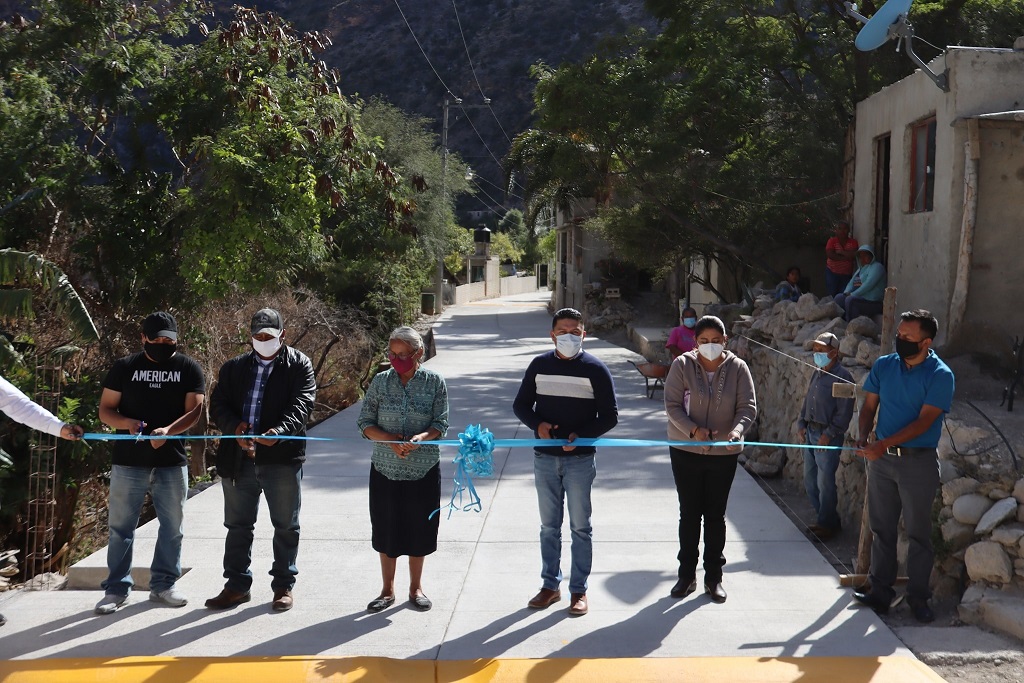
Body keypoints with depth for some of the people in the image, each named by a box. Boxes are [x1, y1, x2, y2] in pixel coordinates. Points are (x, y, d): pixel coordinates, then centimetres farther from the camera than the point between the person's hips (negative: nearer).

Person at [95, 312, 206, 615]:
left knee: (172, 526, 8)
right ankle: (117, 588, 13)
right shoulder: (125, 367, 3)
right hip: (129, 462, 0)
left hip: (172, 462, 1)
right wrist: (126, 423, -18)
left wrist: (168, 431, -26)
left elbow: (194, 410, -7)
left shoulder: (189, 369, 1)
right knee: (121, 526, 4)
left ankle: (164, 584, 22)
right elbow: (105, 410, 4)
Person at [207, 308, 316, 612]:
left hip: (282, 457, -3)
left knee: (286, 526, 6)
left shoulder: (299, 365, 1)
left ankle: (283, 586, 19)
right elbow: (218, 405, 6)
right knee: (237, 525, 11)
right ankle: (237, 586, 23)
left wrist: (279, 432, -29)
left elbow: (301, 405, -11)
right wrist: (235, 428, -16)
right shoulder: (234, 367, 14)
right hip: (238, 458, 3)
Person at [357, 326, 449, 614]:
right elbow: (365, 422, -1)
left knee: (419, 528, 8)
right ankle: (387, 590, 25)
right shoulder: (380, 382, -2)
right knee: (386, 528, 8)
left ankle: (416, 588, 28)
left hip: (424, 469, -1)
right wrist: (390, 441, -18)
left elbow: (440, 424, -5)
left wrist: (421, 438, -25)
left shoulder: (435, 382, -4)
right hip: (385, 469, 1)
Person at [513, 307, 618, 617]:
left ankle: (579, 590, 16)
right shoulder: (539, 365, 2)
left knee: (580, 527, 5)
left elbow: (610, 416, -4)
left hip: (580, 459, -3)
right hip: (545, 458, 3)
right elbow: (521, 404, 8)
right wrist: (537, 424, -13)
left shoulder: (595, 369, -6)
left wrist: (581, 435, -19)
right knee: (549, 526, 12)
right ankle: (550, 585, 24)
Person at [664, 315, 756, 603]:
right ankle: (687, 575, 20)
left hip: (724, 453, 1)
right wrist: (693, 430, -26)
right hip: (686, 451, -1)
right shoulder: (682, 365, -7)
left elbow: (748, 406, -6)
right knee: (689, 514, 7)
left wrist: (737, 429, -27)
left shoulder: (737, 368, -3)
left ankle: (714, 577, 21)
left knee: (716, 515, 9)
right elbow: (672, 405, -10)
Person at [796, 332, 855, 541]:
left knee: (825, 482, -3)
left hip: (828, 436, -8)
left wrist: (829, 434, -17)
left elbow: (844, 412, -16)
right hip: (810, 432, 8)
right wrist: (802, 425, 9)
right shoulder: (817, 374, 12)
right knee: (809, 479, 13)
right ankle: (824, 518, 26)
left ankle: (828, 524, 10)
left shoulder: (842, 377, -13)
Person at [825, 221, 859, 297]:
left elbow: (854, 255, -15)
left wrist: (841, 252, -14)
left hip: (846, 274, 1)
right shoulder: (832, 241, -4)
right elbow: (830, 255, -18)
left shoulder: (853, 242, 1)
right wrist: (846, 258, -15)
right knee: (832, 296, 1)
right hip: (832, 273, -1)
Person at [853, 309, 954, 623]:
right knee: (881, 528, 10)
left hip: (919, 461, -4)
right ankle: (881, 590, 20)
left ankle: (918, 596, 15)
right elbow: (870, 405, 8)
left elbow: (924, 420, -18)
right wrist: (864, 436, -12)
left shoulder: (940, 375, -11)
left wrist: (884, 444, -26)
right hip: (881, 458, 4)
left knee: (918, 532, 4)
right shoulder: (883, 366, 3)